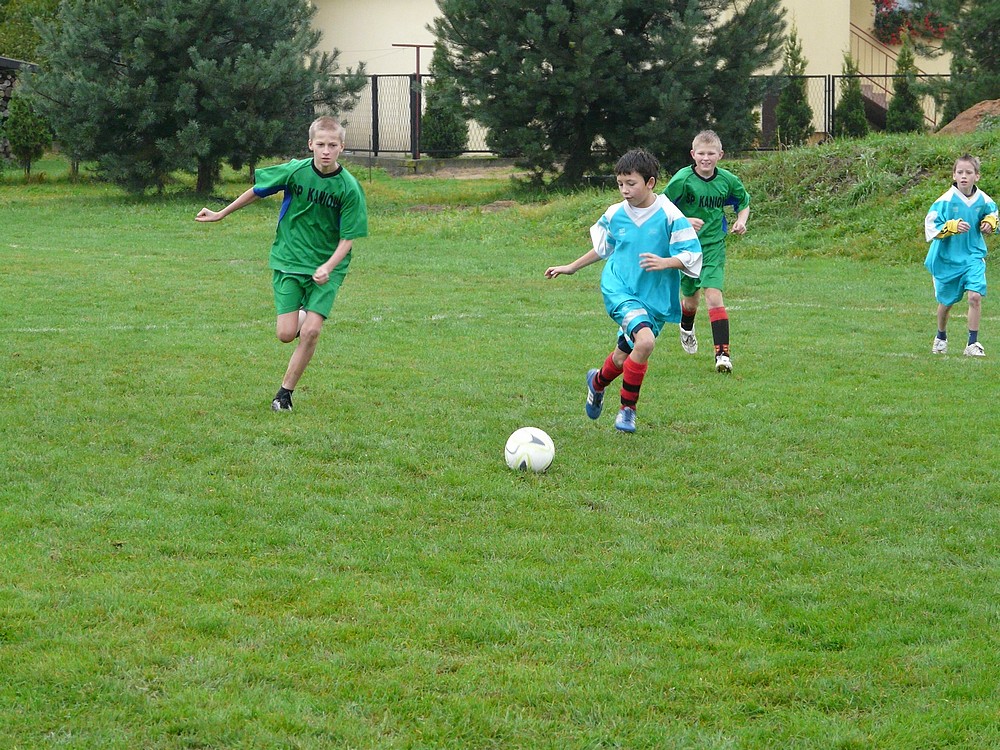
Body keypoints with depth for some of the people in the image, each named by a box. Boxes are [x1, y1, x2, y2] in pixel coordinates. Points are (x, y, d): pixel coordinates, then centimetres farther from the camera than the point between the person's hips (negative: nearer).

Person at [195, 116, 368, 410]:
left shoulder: (349, 188, -14)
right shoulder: (295, 171, -11)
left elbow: (347, 239, -9)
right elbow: (256, 191, 7)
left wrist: (327, 268, -25)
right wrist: (221, 215, 14)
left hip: (327, 267, -1)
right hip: (288, 261, 1)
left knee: (311, 331, -15)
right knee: (286, 334, -8)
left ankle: (285, 391, 4)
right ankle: (300, 319, 29)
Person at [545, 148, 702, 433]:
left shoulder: (670, 215, -10)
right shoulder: (614, 215, 0)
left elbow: (692, 255, -10)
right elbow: (602, 248, 20)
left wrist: (665, 262, -28)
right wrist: (571, 268, 25)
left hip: (656, 299, 1)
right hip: (619, 289, -1)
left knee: (624, 358, 9)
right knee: (645, 340, -25)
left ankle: (598, 381, 45)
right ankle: (628, 408, -5)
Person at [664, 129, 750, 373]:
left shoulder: (728, 180, -5)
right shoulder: (682, 179, -14)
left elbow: (744, 203, 14)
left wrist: (741, 221, -6)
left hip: (713, 246, 0)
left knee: (714, 295, -16)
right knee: (690, 299, 14)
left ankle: (722, 353, -18)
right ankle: (686, 328, 51)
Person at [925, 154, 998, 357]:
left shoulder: (983, 200, -5)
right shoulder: (946, 200, -15)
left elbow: (992, 214, 16)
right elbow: (930, 226, -14)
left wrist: (990, 222, -6)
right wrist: (951, 227, -28)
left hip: (973, 257, 1)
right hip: (947, 258, -1)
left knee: (975, 296, -18)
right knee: (946, 301, 14)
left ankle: (973, 343, -9)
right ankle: (941, 338, 40)